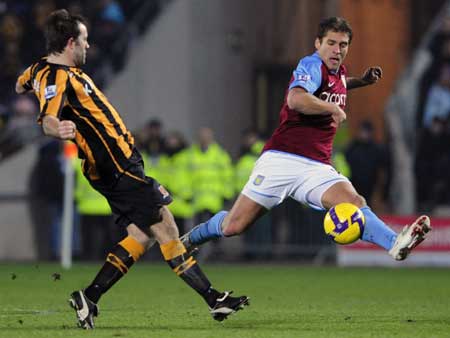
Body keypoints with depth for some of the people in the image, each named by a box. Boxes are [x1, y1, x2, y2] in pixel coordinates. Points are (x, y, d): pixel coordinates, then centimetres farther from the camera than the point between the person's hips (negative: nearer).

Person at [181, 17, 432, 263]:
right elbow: (295, 99, -30)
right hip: (282, 159, -5)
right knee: (233, 227, -4)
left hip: (317, 168, 5)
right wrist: (334, 109, -18)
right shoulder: (312, 65, -7)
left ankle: (396, 244, -49)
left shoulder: (340, 72, 18)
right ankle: (190, 239, 26)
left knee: (354, 202, -26)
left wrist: (362, 81, 31)